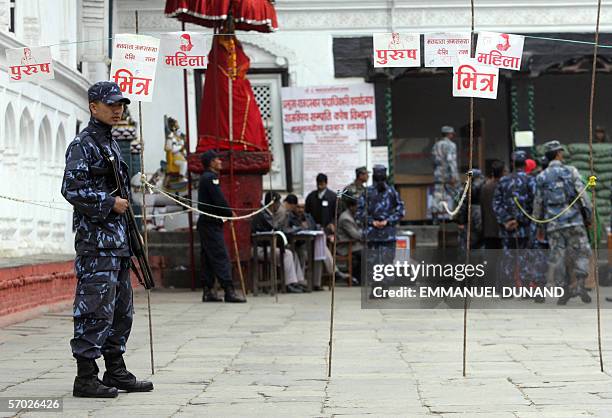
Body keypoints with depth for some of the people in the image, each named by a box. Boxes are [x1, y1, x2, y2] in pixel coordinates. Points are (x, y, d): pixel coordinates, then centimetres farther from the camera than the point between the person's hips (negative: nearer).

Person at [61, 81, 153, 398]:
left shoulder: (111, 143, 19)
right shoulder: (83, 144, -10)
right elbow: (72, 189, -19)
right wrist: (110, 203, -15)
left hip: (117, 240, 10)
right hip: (96, 240, -10)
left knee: (121, 309, 13)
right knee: (96, 309, -10)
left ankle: (116, 372, 20)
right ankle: (86, 378, -7)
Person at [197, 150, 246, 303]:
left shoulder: (205, 177, 19)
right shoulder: (211, 178, -13)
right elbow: (219, 200, -19)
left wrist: (227, 212, 6)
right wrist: (230, 213, -5)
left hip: (206, 222, 10)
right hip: (211, 223, -10)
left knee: (208, 258, 10)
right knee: (221, 257, -12)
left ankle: (208, 291, 11)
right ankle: (229, 291, -16)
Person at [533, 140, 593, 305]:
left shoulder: (541, 177, 6)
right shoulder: (571, 171, -1)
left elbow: (538, 203, 8)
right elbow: (582, 195, -5)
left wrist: (539, 226, 17)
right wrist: (589, 216, 4)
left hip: (553, 223, 2)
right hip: (573, 219, -2)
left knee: (558, 257, 6)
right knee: (581, 253, 5)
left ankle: (564, 291, 5)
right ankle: (580, 285, -10)